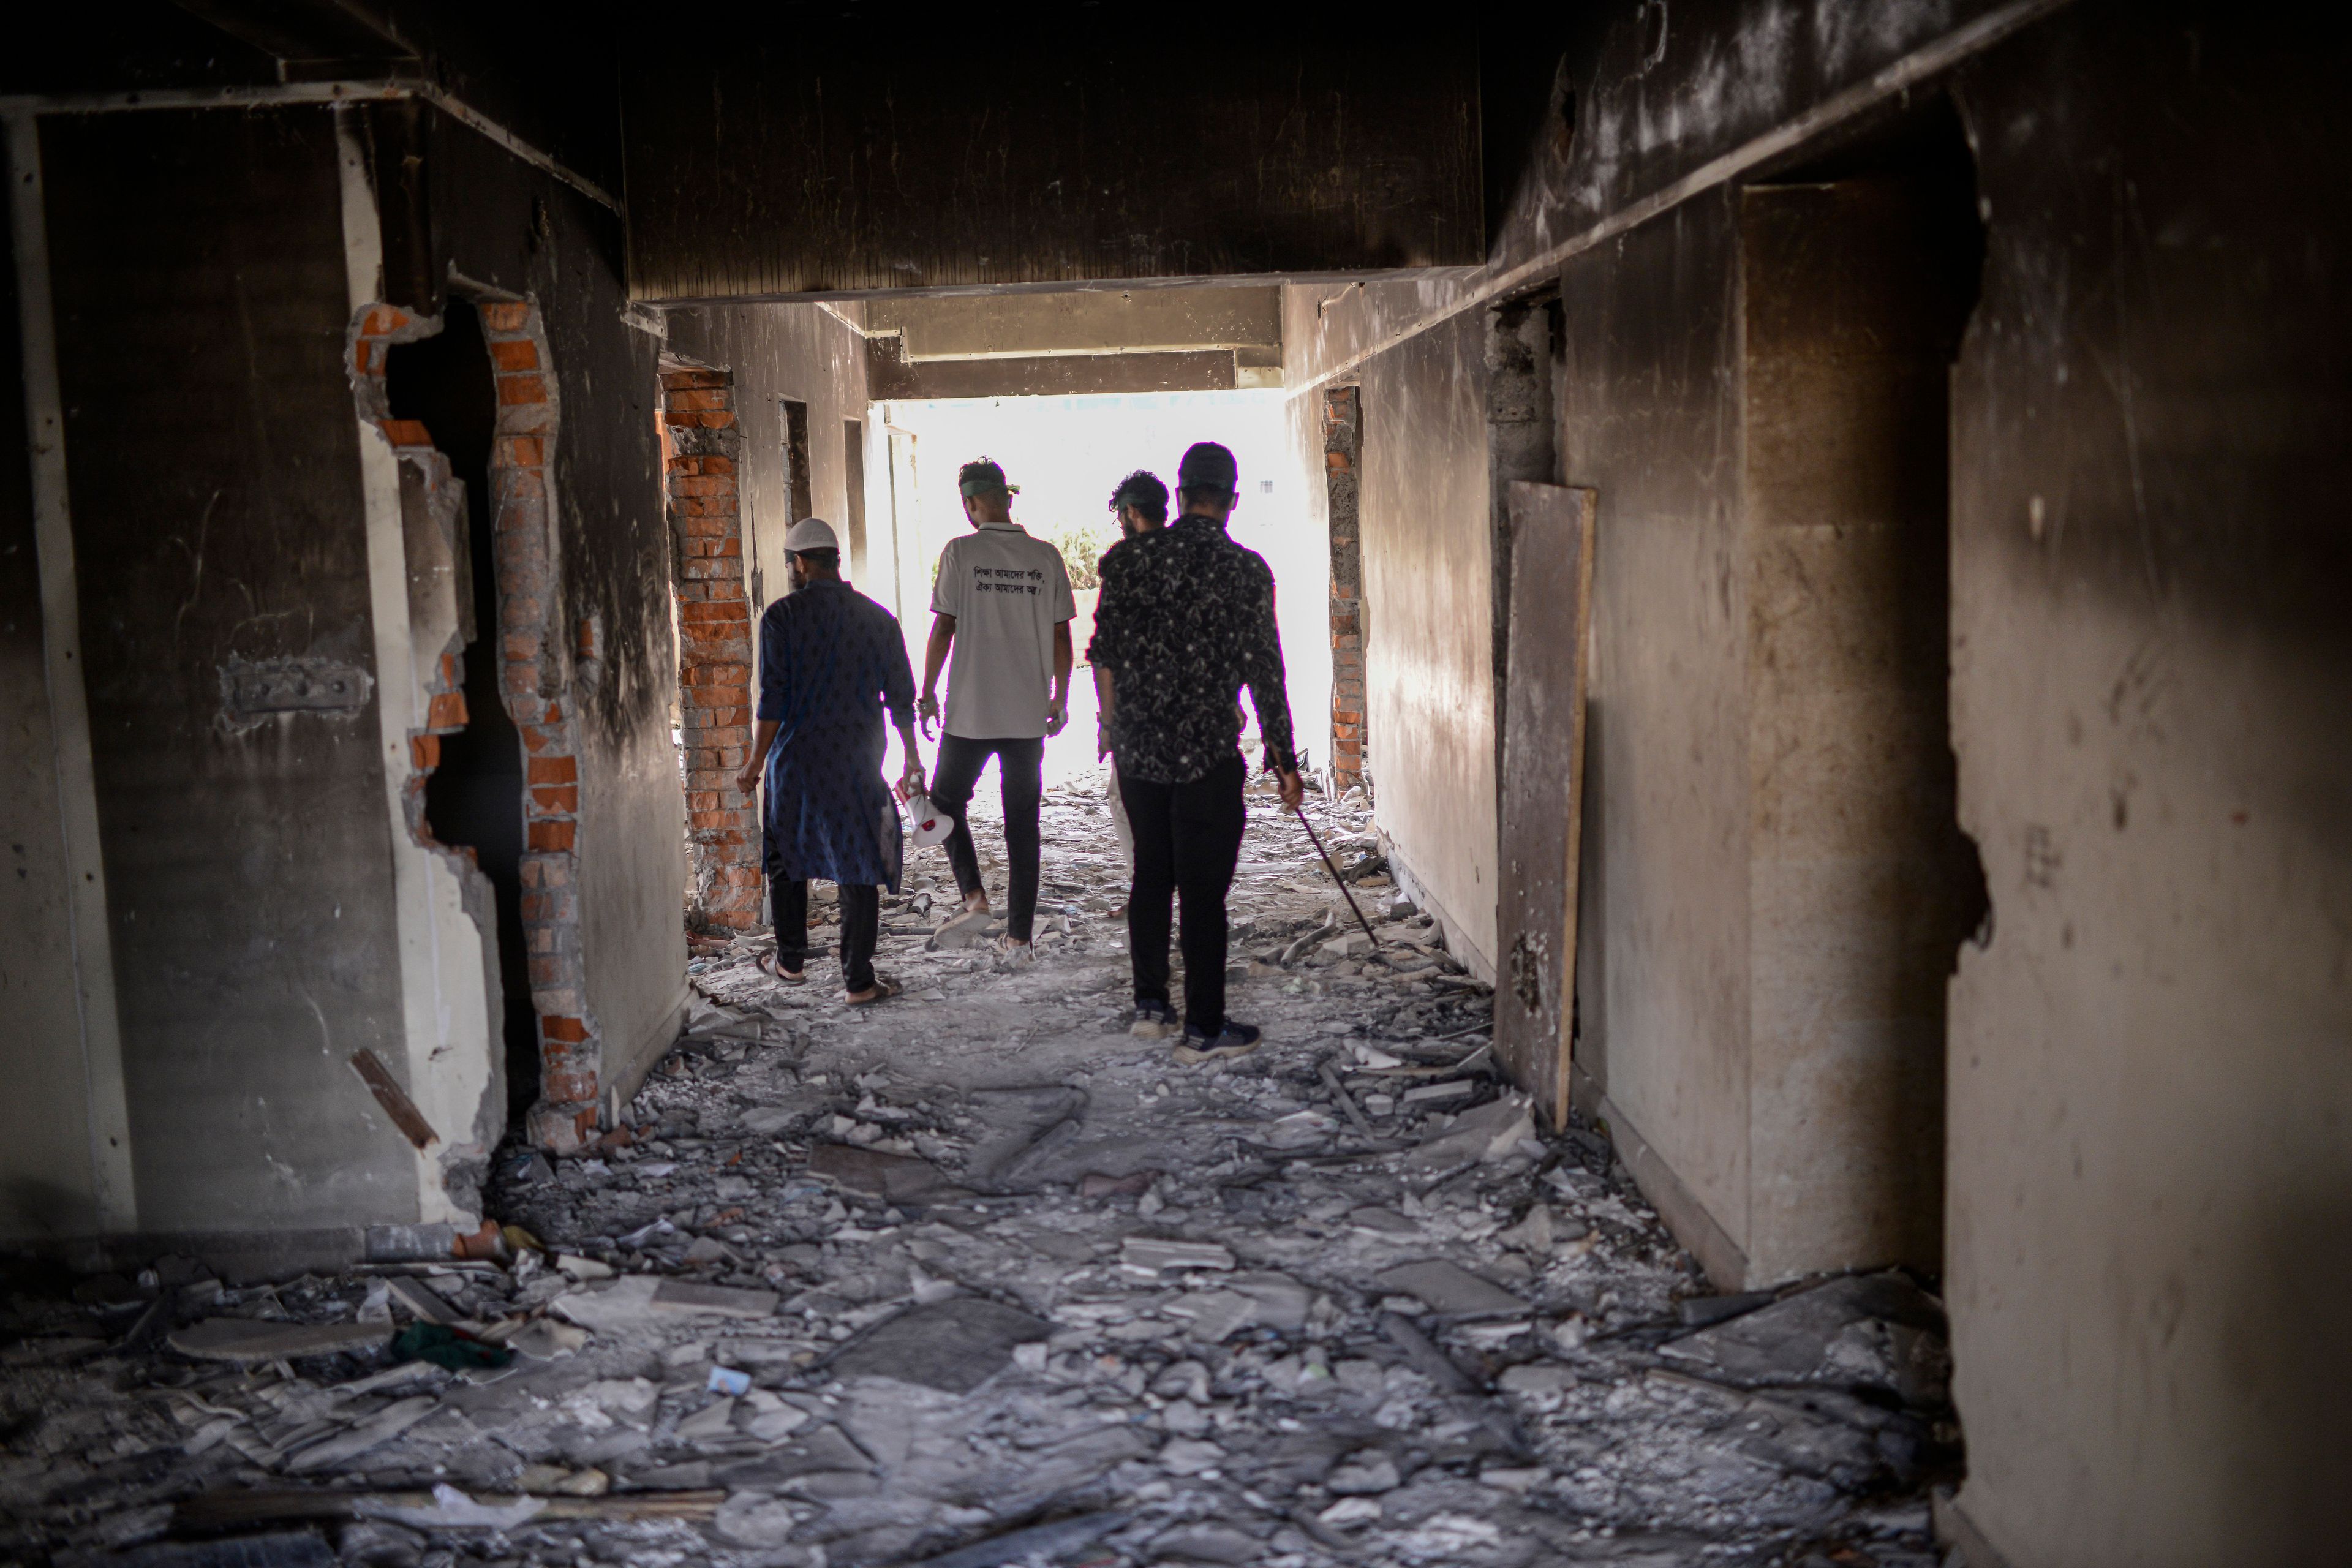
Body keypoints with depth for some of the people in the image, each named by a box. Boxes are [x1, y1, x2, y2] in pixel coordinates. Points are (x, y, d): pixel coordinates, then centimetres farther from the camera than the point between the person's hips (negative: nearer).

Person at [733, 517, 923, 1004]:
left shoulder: (782, 616, -5)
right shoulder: (878, 618, 4)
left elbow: (773, 700, -9)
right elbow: (901, 698, 5)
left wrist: (756, 765, -3)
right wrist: (912, 762, 14)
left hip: (796, 760, -1)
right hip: (858, 763, 1)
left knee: (786, 860, 18)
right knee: (859, 871, 4)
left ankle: (791, 960, 29)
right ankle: (858, 981, 4)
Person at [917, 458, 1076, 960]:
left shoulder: (960, 552, -7)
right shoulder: (1046, 557, 2)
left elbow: (943, 628, -7)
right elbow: (1061, 635, 4)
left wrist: (927, 693, 2)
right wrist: (1060, 697, 15)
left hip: (971, 711, -3)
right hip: (1029, 715, 3)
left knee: (946, 801, 15)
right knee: (1023, 821, 9)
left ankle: (974, 897, -4)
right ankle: (1019, 936, 10)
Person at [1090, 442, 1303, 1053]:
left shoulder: (1128, 558, 1)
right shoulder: (1245, 570, -9)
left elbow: (1104, 654, 6)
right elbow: (1263, 670, -7)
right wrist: (1283, 756, 1)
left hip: (1137, 750, 4)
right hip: (1208, 754, -4)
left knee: (1149, 878, 18)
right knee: (1203, 893, 2)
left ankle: (1149, 1007, 26)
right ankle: (1204, 1030, 9)